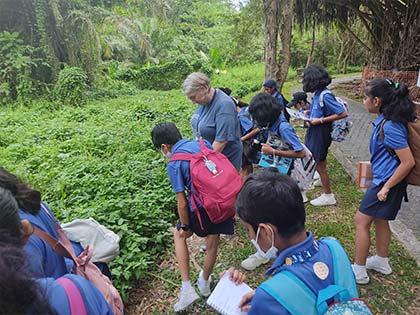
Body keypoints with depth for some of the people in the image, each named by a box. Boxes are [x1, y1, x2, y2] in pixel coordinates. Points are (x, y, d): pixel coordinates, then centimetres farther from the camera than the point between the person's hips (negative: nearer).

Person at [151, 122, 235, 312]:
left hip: (204, 207, -5)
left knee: (179, 235, 23)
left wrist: (185, 227, 4)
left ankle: (187, 288, 22)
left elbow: (182, 204, -10)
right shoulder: (203, 143, 4)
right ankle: (204, 283, 49)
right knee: (212, 244, 24)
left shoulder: (174, 164, -11)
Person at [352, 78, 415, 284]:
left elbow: (408, 162, -25)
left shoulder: (390, 126, -25)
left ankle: (359, 271, 13)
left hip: (387, 181, -10)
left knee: (361, 221, -1)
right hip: (383, 178, 10)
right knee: (379, 219, 21)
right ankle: (382, 262, 40)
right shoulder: (385, 120, 3)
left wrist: (386, 187, -21)